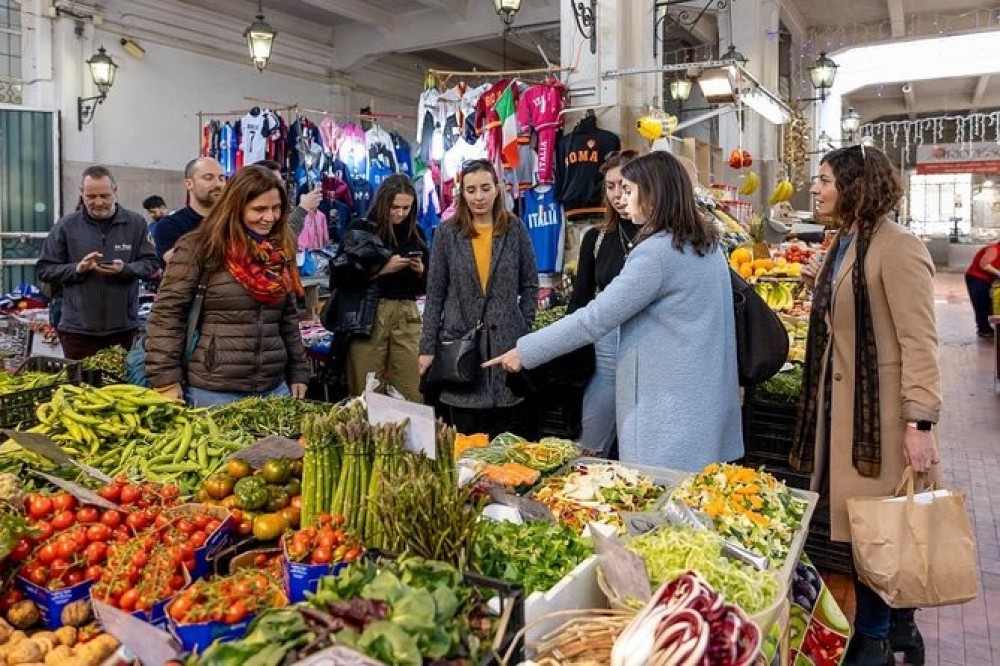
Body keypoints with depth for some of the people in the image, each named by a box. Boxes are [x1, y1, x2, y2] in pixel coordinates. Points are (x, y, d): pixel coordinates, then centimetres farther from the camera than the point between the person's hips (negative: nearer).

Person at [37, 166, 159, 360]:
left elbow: (151, 264, 2)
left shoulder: (136, 223, 3)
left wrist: (125, 269, -17)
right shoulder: (66, 226, 2)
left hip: (124, 327, 1)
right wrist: (77, 269, -12)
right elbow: (44, 270, 5)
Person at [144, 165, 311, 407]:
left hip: (274, 388, 5)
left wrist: (299, 373, 12)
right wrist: (166, 380, -13)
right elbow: (166, 313, -9)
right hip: (212, 390, -5)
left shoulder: (280, 251, 9)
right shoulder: (198, 247, -7)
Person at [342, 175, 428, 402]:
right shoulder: (363, 230, 1)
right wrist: (383, 269, -13)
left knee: (410, 393, 0)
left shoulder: (416, 233, 13)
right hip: (369, 314, -3)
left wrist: (420, 271, -3)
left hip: (407, 315, 3)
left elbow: (426, 285, 18)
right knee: (366, 392, -1)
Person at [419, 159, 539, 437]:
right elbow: (435, 293, 4)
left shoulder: (515, 229, 4)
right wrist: (427, 348, 1)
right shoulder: (447, 232, 4)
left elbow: (530, 285, 9)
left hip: (508, 342, 0)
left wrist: (525, 330, 0)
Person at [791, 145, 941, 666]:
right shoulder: (842, 244, 11)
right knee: (852, 522, 16)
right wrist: (821, 285, 4)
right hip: (840, 403, 9)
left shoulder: (897, 249, -15)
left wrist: (920, 422, -22)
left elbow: (919, 342, -19)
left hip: (880, 408, -9)